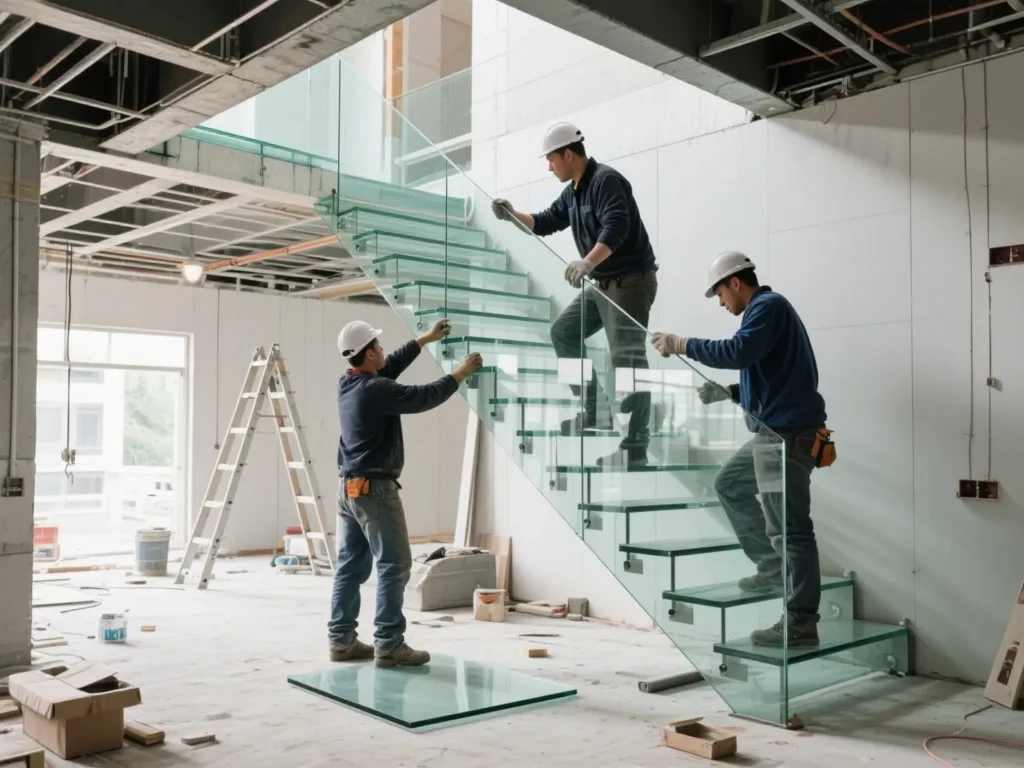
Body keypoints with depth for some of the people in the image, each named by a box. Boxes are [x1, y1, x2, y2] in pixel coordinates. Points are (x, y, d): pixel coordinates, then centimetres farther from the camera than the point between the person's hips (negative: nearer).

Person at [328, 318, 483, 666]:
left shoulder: (349, 383, 9)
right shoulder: (375, 390, -19)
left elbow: (390, 367, 23)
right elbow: (425, 397, -13)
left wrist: (426, 339, 29)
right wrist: (461, 374, 1)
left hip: (349, 488, 10)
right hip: (375, 489, -10)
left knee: (351, 565, 12)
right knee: (394, 566, -4)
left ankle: (341, 640, 16)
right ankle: (389, 645, -2)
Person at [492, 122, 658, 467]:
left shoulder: (606, 180, -16)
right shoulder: (572, 192, 13)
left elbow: (616, 227, -31)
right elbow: (546, 223, 22)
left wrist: (588, 261, -44)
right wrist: (513, 215, 7)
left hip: (632, 281, -10)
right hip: (603, 283, 10)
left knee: (627, 358, -12)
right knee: (563, 332, 14)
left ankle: (635, 446, -9)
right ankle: (594, 410, 17)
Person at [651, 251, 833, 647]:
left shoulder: (769, 305, -10)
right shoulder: (765, 309, 19)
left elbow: (737, 352, -26)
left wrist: (683, 344, -17)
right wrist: (728, 393, 16)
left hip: (788, 435, -11)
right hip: (774, 434, 11)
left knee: (789, 528, -9)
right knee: (729, 485, 23)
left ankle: (801, 623, -4)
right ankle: (773, 567, 25)